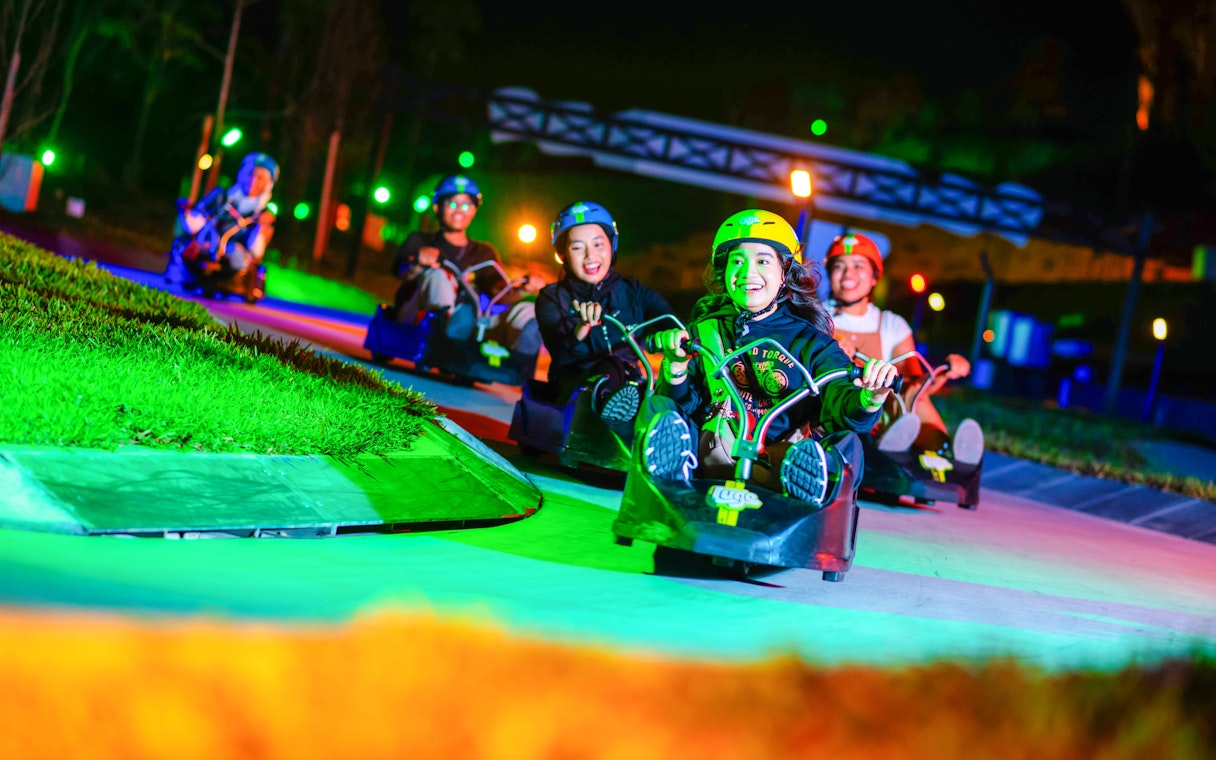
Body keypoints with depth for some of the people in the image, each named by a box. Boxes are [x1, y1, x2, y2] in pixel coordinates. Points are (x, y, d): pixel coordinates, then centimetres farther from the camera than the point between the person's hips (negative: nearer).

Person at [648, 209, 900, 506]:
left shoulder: (809, 340, 16)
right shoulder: (704, 331, 19)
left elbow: (843, 402, 0)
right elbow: (682, 405, 8)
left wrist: (869, 400, -25)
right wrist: (675, 371, -15)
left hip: (789, 448, 0)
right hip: (715, 457, 0)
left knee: (846, 445, -29)